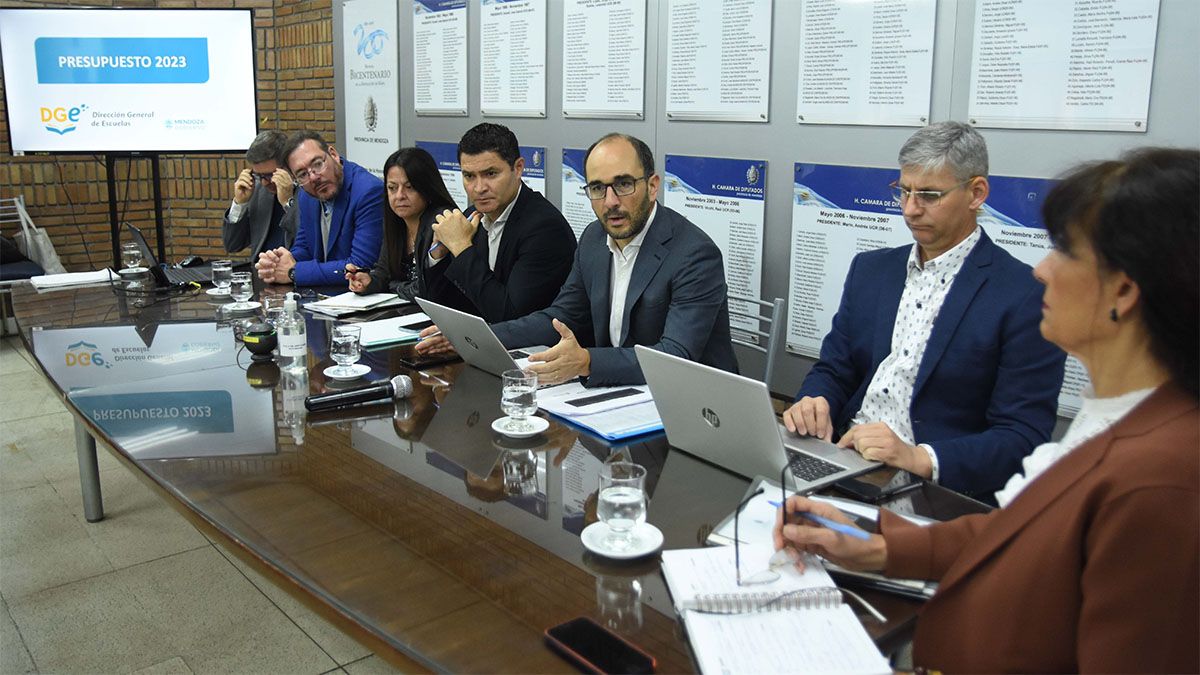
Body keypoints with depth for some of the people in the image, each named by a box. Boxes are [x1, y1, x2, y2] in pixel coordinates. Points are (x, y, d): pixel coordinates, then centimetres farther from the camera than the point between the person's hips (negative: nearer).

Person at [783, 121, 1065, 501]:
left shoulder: (1026, 296, -6)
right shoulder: (870, 269, 13)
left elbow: (1023, 438, -10)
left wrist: (918, 458, -25)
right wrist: (813, 402, -9)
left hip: (938, 487, -5)